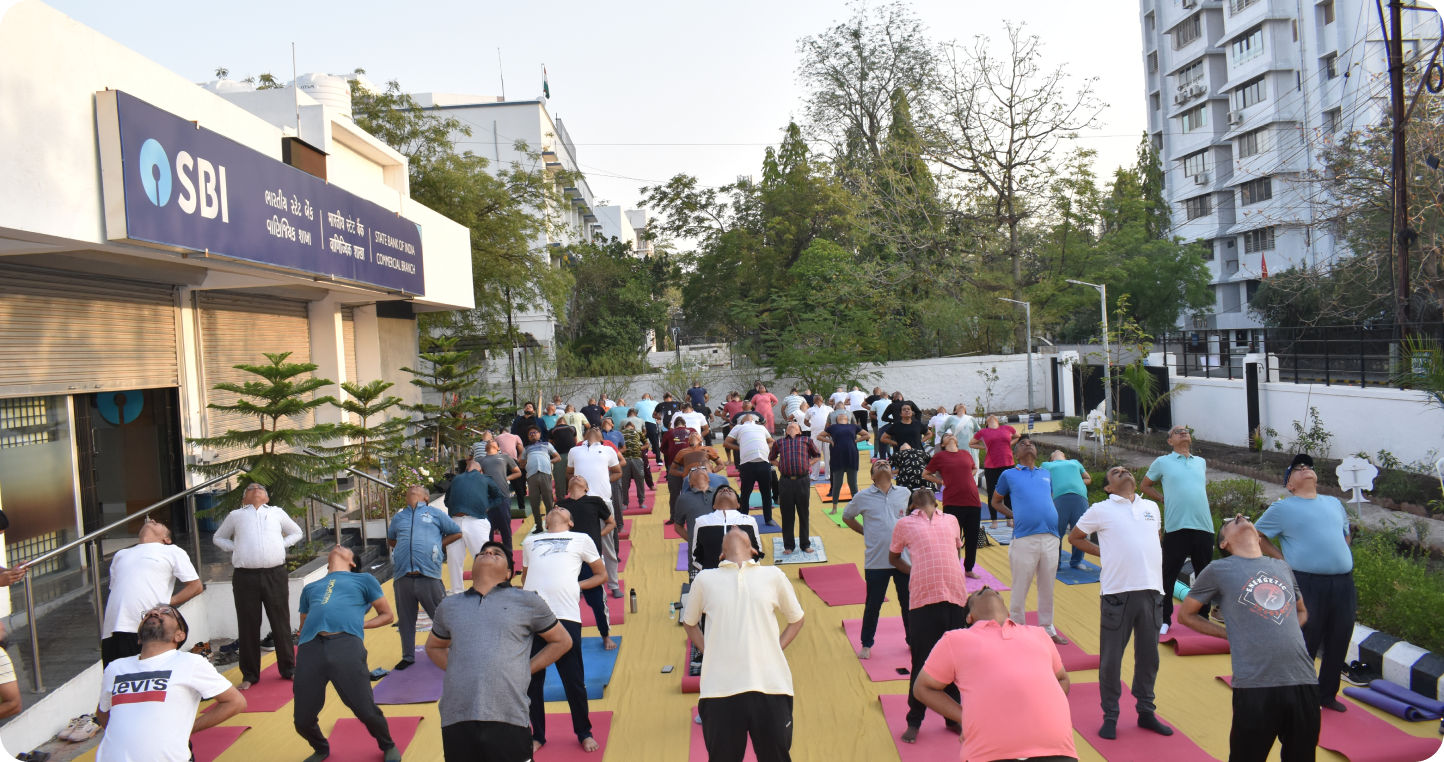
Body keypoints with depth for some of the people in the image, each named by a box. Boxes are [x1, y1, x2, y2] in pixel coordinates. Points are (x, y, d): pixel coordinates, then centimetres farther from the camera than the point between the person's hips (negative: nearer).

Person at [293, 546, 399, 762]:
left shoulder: (364, 580, 23)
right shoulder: (310, 588, 32)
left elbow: (388, 615, 21)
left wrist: (360, 624, 6)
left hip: (346, 645, -3)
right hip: (310, 649, 3)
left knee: (366, 711, -9)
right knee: (302, 719, 2)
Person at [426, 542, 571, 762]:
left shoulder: (528, 602, 8)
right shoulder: (448, 607, 17)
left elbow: (562, 641, 16)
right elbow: (433, 646, 31)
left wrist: (526, 669, 4)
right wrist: (454, 669, 12)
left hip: (508, 718, -2)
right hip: (456, 719, 3)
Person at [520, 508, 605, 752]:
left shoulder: (581, 540, 15)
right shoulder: (530, 541, 22)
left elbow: (601, 575, 18)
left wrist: (577, 586, 3)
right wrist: (527, 590, 9)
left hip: (565, 616, -3)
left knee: (574, 681, 3)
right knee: (531, 680, 7)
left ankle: (584, 733, 22)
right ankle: (537, 735, 24)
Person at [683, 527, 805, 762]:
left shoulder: (774, 576, 9)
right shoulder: (705, 579, 8)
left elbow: (796, 619, 20)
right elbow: (689, 622, 21)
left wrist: (775, 650, 7)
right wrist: (709, 652, 7)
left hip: (770, 687, 1)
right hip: (720, 689, 0)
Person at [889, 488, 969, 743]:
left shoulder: (951, 520, 17)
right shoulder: (904, 524, 11)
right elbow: (893, 558, 22)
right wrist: (916, 573, 8)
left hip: (956, 597, 2)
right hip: (923, 599, -2)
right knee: (922, 662, 4)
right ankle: (914, 721, 19)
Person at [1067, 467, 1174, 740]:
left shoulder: (1152, 507, 12)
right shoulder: (1100, 511, 0)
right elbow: (1074, 537, 12)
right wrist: (1103, 552, 2)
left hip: (1151, 590, 4)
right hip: (1118, 592, -4)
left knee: (1148, 656, 13)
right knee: (1111, 658, 2)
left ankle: (1146, 711, 28)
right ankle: (1110, 716, 15)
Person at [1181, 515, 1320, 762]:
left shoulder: (1283, 568, 16)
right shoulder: (1219, 570, 2)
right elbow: (1185, 615, 10)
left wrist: (1285, 633, 10)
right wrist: (1229, 634, 0)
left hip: (1303, 679, 4)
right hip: (1255, 684, -4)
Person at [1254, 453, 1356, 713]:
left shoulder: (1334, 503, 17)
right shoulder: (1282, 508, 0)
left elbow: (1346, 533, 31)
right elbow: (1256, 536, 3)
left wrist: (1342, 556, 14)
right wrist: (1280, 558, -4)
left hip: (1343, 584, 6)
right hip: (1307, 584, -5)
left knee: (1338, 644, 12)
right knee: (1305, 645, 0)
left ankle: (1327, 694, 29)